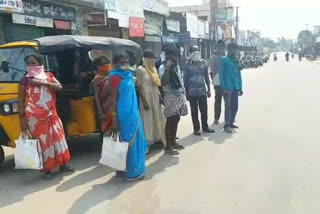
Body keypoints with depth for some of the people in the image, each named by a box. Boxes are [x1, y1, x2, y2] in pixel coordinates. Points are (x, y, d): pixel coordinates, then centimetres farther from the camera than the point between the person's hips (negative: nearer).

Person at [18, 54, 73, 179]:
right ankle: (47, 170, 14)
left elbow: (59, 87, -10)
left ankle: (63, 165, 24)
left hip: (51, 115, 4)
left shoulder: (48, 76, 6)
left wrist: (41, 83, -18)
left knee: (58, 138, 9)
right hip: (35, 117, -3)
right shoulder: (26, 80, -3)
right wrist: (22, 119, -9)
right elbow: (21, 100, -3)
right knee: (43, 142, 2)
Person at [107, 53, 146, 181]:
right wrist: (114, 118, -19)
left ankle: (124, 168, 28)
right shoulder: (115, 77, -12)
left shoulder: (128, 75, 12)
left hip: (132, 113, 9)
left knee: (134, 141, 15)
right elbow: (113, 99, -15)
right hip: (124, 115, -9)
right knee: (129, 142, 0)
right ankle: (132, 172, 12)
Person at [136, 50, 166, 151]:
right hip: (147, 98, -8)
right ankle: (148, 142, 6)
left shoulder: (153, 69, 14)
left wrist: (160, 96, 7)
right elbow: (139, 87, -15)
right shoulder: (140, 70, -10)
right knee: (148, 120, -2)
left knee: (157, 119, 12)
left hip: (155, 98, 8)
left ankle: (156, 139, 23)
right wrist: (144, 101, -20)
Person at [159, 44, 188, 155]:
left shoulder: (176, 65, 13)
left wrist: (183, 92, 16)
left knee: (176, 119, 12)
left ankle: (173, 142, 24)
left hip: (179, 95, 8)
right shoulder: (163, 67, -12)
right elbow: (163, 83, -26)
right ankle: (168, 146, 0)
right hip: (170, 96, -8)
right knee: (170, 120, -6)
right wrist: (167, 69, -32)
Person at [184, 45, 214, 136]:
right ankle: (196, 129, 16)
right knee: (194, 111, 6)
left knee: (204, 110, 8)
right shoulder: (188, 64, -4)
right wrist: (186, 92, -4)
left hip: (202, 91, 3)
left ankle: (205, 127, 23)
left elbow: (206, 77, 10)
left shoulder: (203, 63, 5)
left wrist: (209, 89, 9)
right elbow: (185, 79, -3)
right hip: (192, 92, -3)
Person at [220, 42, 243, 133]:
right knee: (228, 106, -6)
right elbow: (221, 74, -8)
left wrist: (240, 88, 11)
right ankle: (227, 125, 0)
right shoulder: (223, 60, -3)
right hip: (227, 88, -6)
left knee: (235, 107, 10)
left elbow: (239, 74, 16)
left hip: (236, 88, 6)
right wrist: (223, 88, -14)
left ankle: (231, 123, 24)